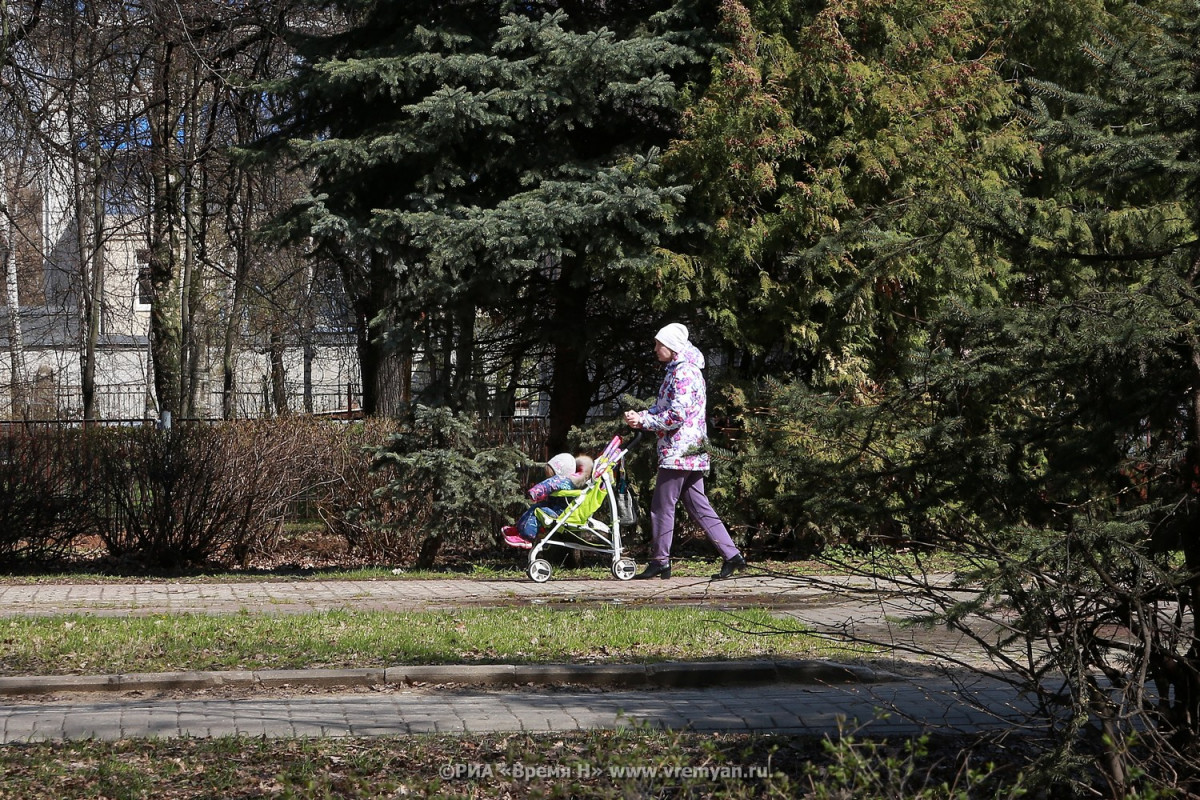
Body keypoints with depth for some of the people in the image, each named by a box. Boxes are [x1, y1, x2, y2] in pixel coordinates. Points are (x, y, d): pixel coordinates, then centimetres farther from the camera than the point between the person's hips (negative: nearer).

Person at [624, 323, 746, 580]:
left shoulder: (684, 373, -14)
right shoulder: (676, 371, 19)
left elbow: (677, 415, -21)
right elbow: (662, 407, 20)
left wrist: (644, 421, -14)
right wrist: (641, 416, 1)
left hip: (679, 451, -10)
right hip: (691, 453, 10)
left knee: (662, 506, -3)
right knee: (698, 506, 9)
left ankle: (660, 562, 3)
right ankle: (732, 555, 6)